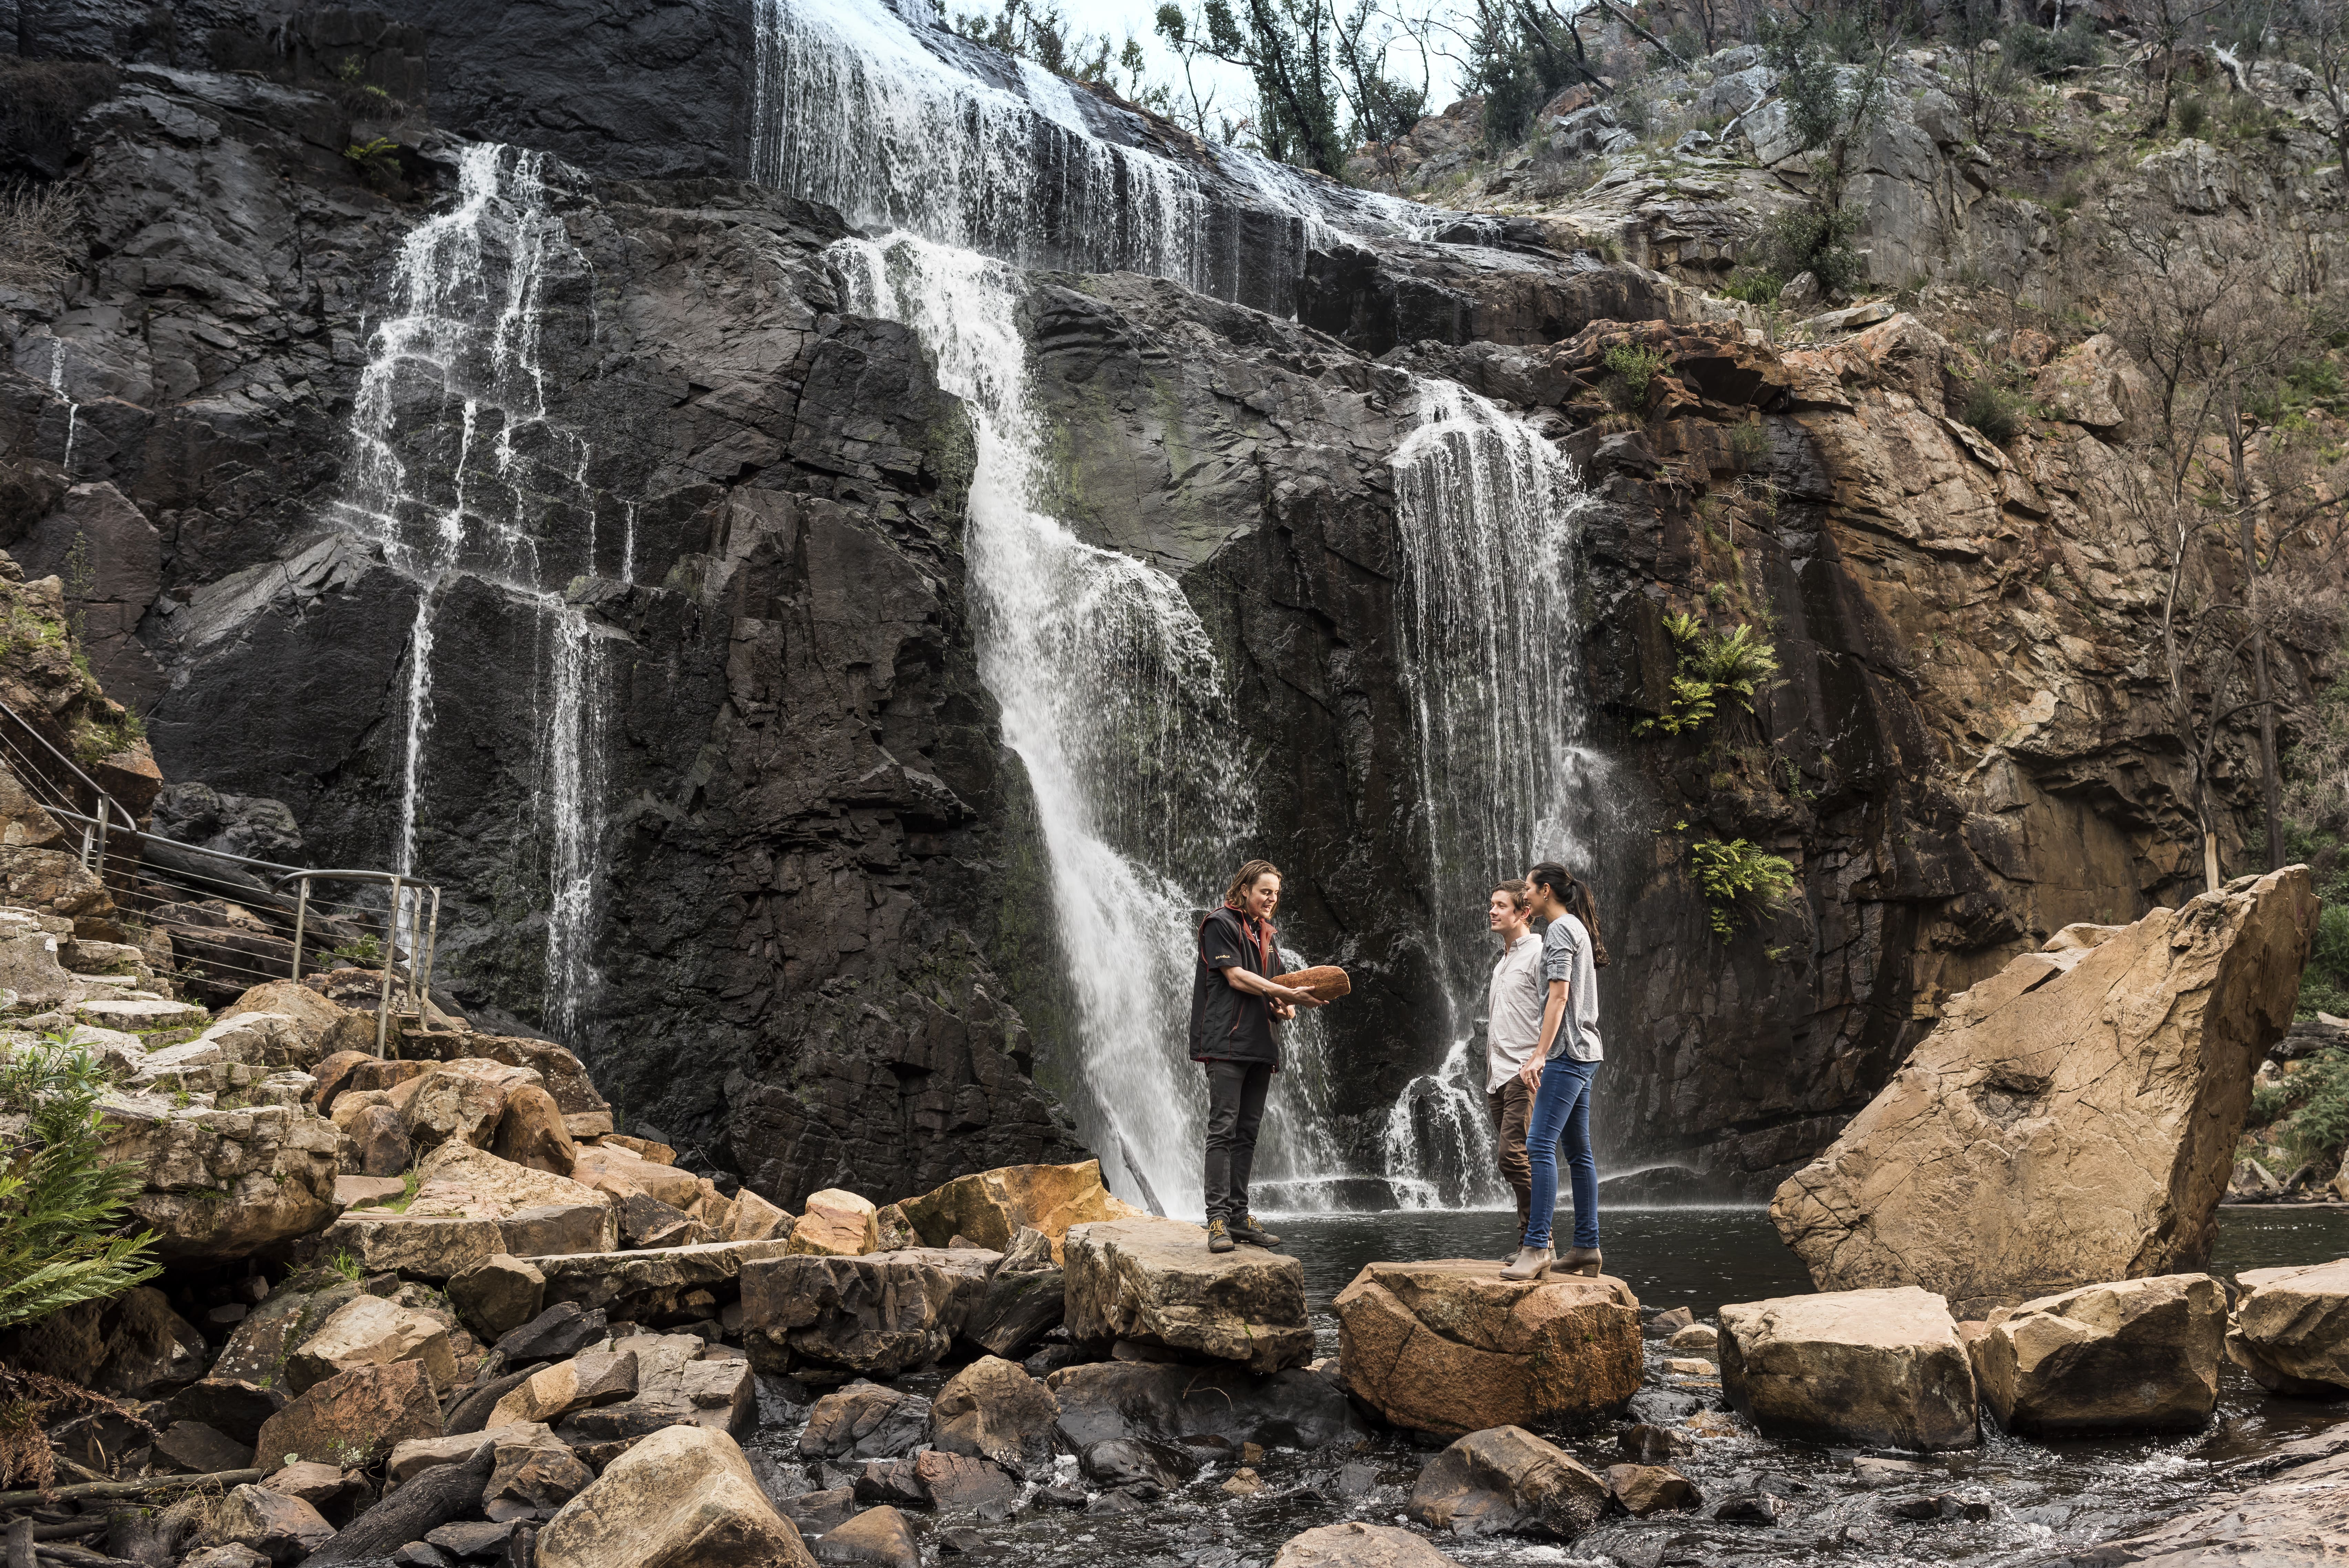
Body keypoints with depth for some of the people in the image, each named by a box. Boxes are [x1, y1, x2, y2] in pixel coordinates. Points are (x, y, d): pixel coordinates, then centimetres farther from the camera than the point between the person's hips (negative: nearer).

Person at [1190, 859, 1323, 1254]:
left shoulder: (1269, 934, 22)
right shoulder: (1221, 924, -2)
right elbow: (1236, 976, -11)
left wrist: (1285, 1007, 1)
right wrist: (1288, 995, -17)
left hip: (1261, 1044, 8)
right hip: (1226, 1042, -8)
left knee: (1247, 1132, 7)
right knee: (1223, 1129, -11)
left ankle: (1239, 1215, 11)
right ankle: (1218, 1218, -12)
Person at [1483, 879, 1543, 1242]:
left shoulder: (1538, 953, -4)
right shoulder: (1501, 961, 22)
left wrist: (1536, 1064, -20)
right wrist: (1490, 1073, 19)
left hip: (1524, 1074, -9)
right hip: (1499, 1076, 9)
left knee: (1514, 1155, -16)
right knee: (1507, 1159, 8)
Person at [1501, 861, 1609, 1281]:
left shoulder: (1562, 929, -9)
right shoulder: (1578, 929, 22)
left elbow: (1559, 996, -18)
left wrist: (1540, 1055, -22)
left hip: (1567, 1054, -11)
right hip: (1583, 1055, 11)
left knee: (1539, 1145, -16)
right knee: (1578, 1152, 10)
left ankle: (1536, 1247, -20)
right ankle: (1586, 1248, 12)